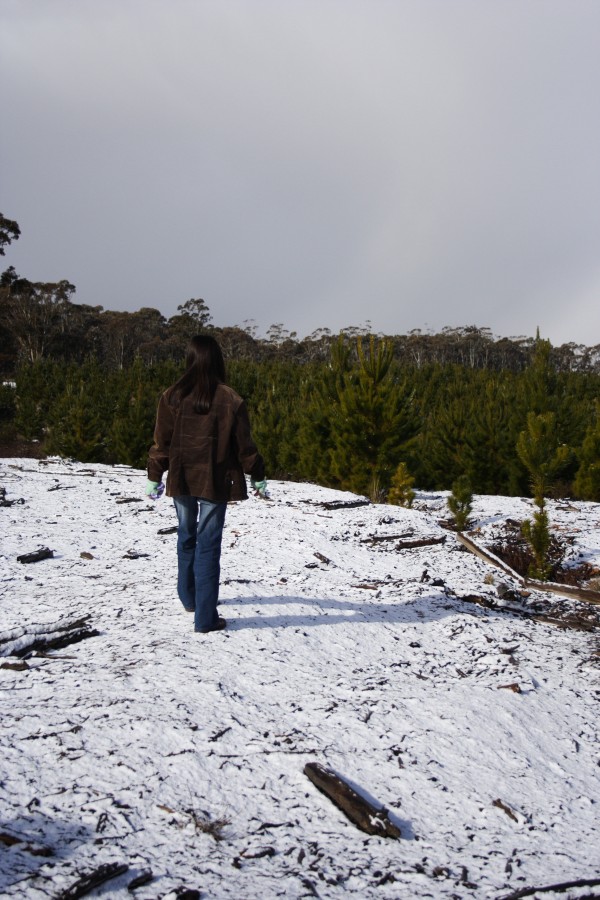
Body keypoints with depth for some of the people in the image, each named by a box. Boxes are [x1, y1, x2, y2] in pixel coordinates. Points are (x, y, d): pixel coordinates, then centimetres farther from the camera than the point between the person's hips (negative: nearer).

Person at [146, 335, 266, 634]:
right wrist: (257, 478, 10)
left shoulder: (172, 396, -6)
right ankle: (205, 617, 0)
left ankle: (189, 598, 35)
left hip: (181, 480, 2)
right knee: (208, 545, 0)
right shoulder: (230, 400, -10)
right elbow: (244, 445, -4)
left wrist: (154, 477, 10)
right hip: (215, 482, -2)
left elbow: (161, 442, -1)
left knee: (186, 538, 21)